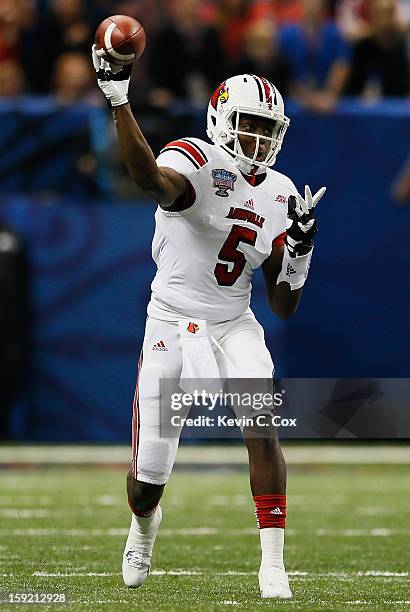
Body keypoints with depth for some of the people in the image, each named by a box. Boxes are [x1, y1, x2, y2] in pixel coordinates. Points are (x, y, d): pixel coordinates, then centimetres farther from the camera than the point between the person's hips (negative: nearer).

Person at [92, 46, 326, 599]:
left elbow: (284, 307, 8)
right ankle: (144, 524, 40)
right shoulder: (197, 161, -12)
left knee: (263, 429, -23)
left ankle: (273, 566, -15)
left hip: (234, 326, 4)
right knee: (148, 479, 2)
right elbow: (153, 180, -41)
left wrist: (300, 250, -10)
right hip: (172, 325, -3)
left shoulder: (280, 197, 5)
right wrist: (118, 100, -52)